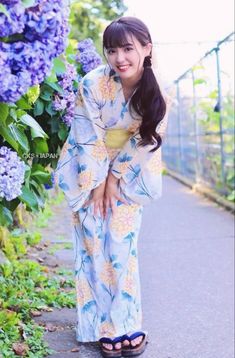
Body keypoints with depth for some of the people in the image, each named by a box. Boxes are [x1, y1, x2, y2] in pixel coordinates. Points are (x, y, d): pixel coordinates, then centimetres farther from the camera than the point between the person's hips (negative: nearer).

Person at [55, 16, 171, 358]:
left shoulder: (157, 96, -14)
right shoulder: (94, 84, -22)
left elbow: (142, 142, -7)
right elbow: (88, 140, -18)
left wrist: (115, 178, -9)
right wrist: (98, 183, -15)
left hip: (126, 176, 2)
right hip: (89, 172, -1)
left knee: (122, 246, -3)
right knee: (95, 247, -4)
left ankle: (127, 325, 7)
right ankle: (107, 328, 4)